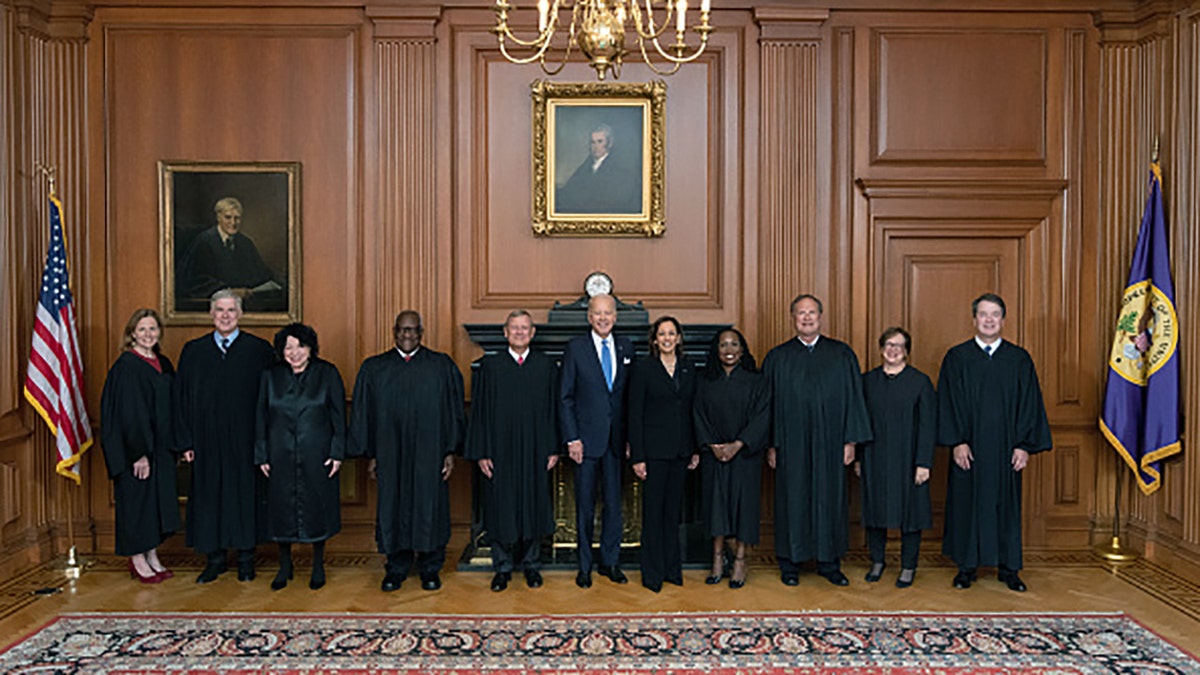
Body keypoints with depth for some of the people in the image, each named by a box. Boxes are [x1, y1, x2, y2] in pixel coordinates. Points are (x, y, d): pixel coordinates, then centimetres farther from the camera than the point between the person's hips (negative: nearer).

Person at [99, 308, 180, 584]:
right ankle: (137, 561, 14)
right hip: (135, 446, -7)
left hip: (161, 448, 7)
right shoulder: (126, 366, -12)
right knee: (137, 497, 2)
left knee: (160, 498, 11)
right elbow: (126, 412, -17)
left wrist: (174, 445, 10)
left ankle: (152, 556, 23)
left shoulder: (164, 364, 10)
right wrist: (139, 453, -19)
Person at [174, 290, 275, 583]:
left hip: (245, 440, -2)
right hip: (207, 441, 2)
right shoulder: (193, 351, 6)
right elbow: (182, 398, 6)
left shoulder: (259, 350, -1)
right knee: (209, 496, 7)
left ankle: (246, 557, 19)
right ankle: (215, 558, 21)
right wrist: (186, 442, 1)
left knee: (246, 494, 5)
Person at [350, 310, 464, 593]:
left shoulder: (442, 366, 1)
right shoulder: (374, 369, 6)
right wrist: (370, 455, 3)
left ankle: (430, 569, 20)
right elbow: (364, 413, 7)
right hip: (390, 455, 1)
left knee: (429, 508, 5)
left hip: (429, 453, -1)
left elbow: (454, 410, 1)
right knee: (393, 508, 8)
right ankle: (396, 569, 23)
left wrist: (451, 451, -4)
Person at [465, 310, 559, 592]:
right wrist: (481, 452, -6)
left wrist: (554, 449, -1)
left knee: (533, 507, 8)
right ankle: (503, 568, 19)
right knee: (501, 509, 5)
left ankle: (531, 564, 24)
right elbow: (479, 411, 0)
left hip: (535, 451, 1)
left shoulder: (546, 366, 4)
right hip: (500, 450, -1)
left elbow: (553, 409, 4)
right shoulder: (490, 366, 1)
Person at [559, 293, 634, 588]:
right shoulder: (575, 348, -2)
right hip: (587, 439, -3)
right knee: (585, 505, 6)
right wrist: (572, 439, -9)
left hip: (616, 439, 3)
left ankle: (610, 562, 24)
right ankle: (584, 566, 19)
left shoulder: (626, 347, 7)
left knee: (614, 503, 10)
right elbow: (565, 398, -3)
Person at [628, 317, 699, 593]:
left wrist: (696, 449, 7)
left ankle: (672, 568, 24)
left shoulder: (688, 369, 9)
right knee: (653, 510, 1)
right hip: (654, 450, -4)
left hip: (681, 451, 4)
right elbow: (634, 415, -7)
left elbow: (693, 411, 12)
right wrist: (637, 456, -11)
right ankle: (653, 573, 12)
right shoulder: (642, 369, -4)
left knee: (674, 509, 12)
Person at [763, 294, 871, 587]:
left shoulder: (842, 354, 5)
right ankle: (790, 563, 17)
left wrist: (850, 440, -1)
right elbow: (768, 404, 3)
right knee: (792, 499, 5)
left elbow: (852, 398, 4)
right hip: (791, 445, -1)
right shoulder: (777, 358, 4)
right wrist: (770, 445, -2)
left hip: (829, 443, 1)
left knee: (830, 497, 7)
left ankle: (829, 562, 21)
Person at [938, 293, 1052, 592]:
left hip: (1005, 449, 1)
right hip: (969, 448, -1)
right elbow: (949, 403, -3)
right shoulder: (956, 357, 1)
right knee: (967, 503, 5)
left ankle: (1008, 567, 20)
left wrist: (1024, 445, -6)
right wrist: (957, 442, -11)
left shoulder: (1019, 359, 4)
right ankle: (967, 566, 17)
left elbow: (1029, 404, 2)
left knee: (1006, 503, 7)